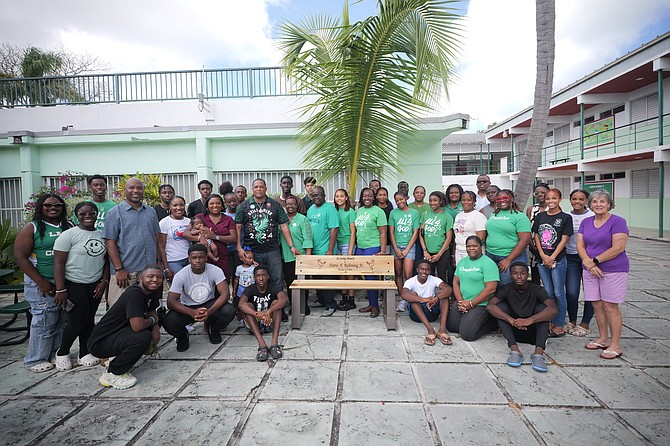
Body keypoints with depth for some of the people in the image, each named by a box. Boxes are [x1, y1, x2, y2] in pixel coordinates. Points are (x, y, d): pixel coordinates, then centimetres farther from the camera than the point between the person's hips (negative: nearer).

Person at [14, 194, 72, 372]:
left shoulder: (69, 227, 9)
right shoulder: (32, 228, -3)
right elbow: (20, 256, -8)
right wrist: (41, 281, -13)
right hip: (42, 284, -4)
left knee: (61, 321, 12)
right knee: (44, 321, 1)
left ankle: (56, 354, 27)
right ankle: (36, 360, 19)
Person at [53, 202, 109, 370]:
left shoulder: (102, 235, 7)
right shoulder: (69, 235, -9)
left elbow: (106, 260, 11)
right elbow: (58, 263, -11)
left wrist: (104, 281, 0)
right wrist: (60, 290, -16)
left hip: (95, 285, 5)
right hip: (74, 285, -4)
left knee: (89, 320, 10)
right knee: (77, 322, -2)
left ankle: (85, 354, 23)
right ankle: (62, 353, 23)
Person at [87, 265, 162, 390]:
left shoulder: (152, 292, 1)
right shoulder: (133, 294, -26)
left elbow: (151, 312, 13)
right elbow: (137, 326, -35)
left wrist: (156, 327, -8)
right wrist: (153, 319, -14)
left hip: (118, 333, 9)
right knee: (144, 337, -30)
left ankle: (118, 358, 11)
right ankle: (111, 374, -6)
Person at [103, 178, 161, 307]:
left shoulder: (151, 212, 13)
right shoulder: (115, 213, -2)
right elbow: (110, 242, -7)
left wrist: (156, 263, 10)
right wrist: (119, 269, -13)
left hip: (150, 270, 5)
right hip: (126, 272, -4)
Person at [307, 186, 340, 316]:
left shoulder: (330, 208, -10)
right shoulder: (310, 209, 13)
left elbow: (334, 229, -16)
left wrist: (330, 250, -20)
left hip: (325, 251, -7)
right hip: (313, 251, 8)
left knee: (326, 278, -1)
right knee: (316, 277, 16)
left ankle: (330, 305, 11)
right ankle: (321, 301, 31)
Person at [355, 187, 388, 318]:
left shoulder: (378, 211, -6)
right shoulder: (358, 211, 13)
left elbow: (383, 233, -10)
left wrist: (383, 251, -15)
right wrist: (356, 247, 15)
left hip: (373, 248, -6)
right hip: (360, 248, 6)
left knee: (371, 277, -4)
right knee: (366, 277, 11)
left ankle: (375, 306, 9)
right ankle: (370, 304, 21)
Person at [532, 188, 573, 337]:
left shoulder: (565, 217, -3)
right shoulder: (540, 216, 9)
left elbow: (564, 240, -7)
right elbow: (536, 237, 7)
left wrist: (552, 258, -13)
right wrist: (543, 255, -5)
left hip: (558, 260, -4)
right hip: (542, 260, 4)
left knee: (558, 293, 2)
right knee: (548, 293, 11)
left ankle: (559, 326, 12)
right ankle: (551, 323, 22)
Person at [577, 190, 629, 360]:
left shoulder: (617, 221, -7)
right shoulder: (586, 222, 10)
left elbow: (618, 248, -15)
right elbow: (580, 245, 6)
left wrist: (595, 260, -14)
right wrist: (589, 263, -9)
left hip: (613, 270, -5)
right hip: (591, 270, 5)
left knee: (610, 306, -2)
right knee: (597, 305, 10)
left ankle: (615, 345, 10)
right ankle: (603, 339, 25)